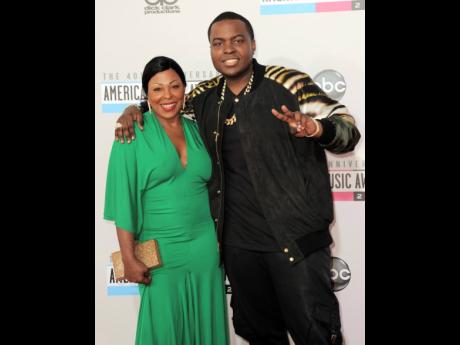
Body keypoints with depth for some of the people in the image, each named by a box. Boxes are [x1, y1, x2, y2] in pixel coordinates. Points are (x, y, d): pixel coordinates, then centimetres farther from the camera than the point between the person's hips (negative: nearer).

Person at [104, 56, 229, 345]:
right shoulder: (134, 134, -7)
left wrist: (221, 241, 12)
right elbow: (124, 199, -9)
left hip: (205, 247, 4)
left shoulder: (196, 129, 6)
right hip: (160, 252, -4)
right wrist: (129, 257, -11)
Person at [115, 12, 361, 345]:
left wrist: (316, 128, -34)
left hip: (296, 236, -4)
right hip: (238, 240, 5)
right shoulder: (205, 96, 7)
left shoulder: (287, 82, -8)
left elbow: (349, 129, -13)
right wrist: (134, 109, 4)